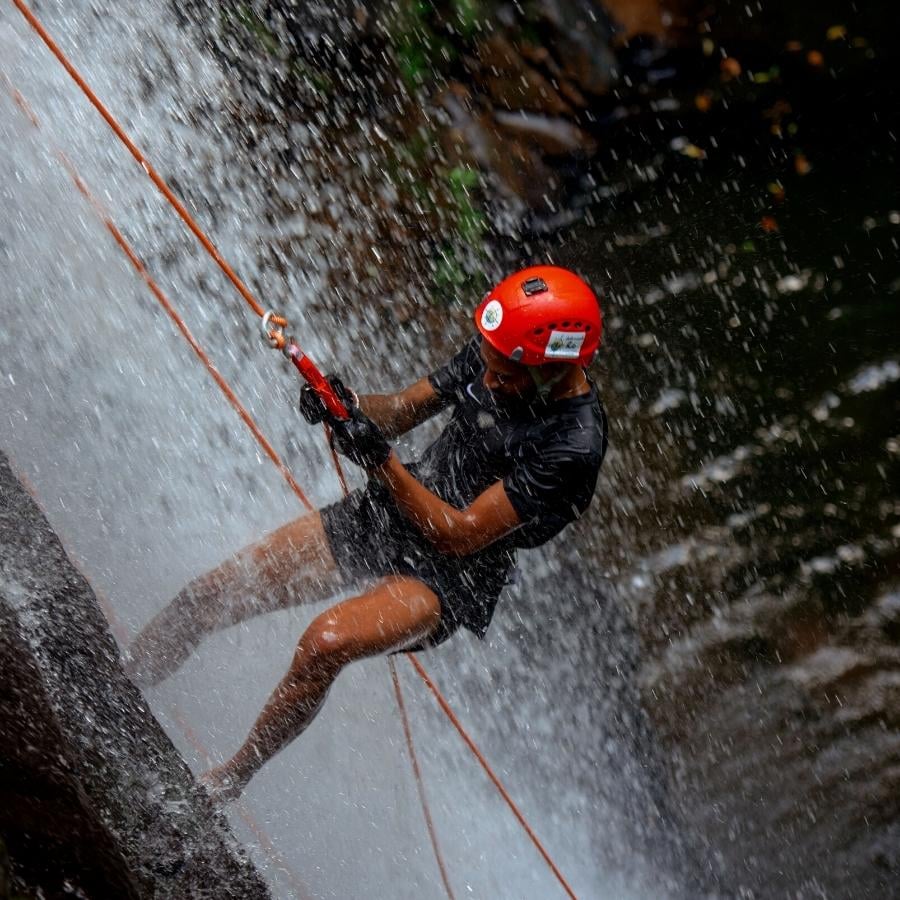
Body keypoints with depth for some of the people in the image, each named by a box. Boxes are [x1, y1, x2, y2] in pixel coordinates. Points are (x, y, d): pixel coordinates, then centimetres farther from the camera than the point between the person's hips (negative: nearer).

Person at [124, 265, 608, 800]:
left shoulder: (574, 445, -26)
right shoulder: (494, 354, -6)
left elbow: (460, 536, -24)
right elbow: (403, 410, 6)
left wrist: (382, 462, -31)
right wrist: (347, 405, -15)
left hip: (450, 575, -7)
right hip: (385, 515, 7)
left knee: (325, 642, -32)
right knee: (208, 598, -3)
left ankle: (229, 781, -10)